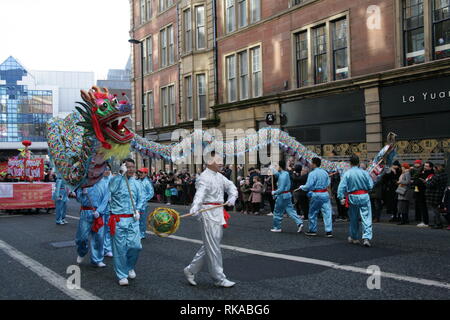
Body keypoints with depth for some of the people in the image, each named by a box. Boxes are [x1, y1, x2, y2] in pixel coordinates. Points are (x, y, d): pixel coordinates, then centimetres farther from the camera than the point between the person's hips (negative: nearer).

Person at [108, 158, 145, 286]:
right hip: (118, 220, -3)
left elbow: (140, 199, 17)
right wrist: (122, 174, -21)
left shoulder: (136, 183, 11)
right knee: (120, 248, 1)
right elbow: (112, 189, -25)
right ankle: (122, 275, 13)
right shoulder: (115, 180, -3)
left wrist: (137, 210, -1)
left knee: (135, 245, -2)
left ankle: (130, 267, 26)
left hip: (132, 219, 4)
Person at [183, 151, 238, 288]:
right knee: (213, 247, -2)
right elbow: (200, 193, -30)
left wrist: (232, 197, -7)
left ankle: (191, 270, 25)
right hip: (208, 213, -9)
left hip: (218, 213, 9)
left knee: (209, 245, 15)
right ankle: (219, 278, 6)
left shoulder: (219, 176, 14)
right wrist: (195, 207, -47)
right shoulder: (204, 177, -14)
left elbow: (231, 186, 15)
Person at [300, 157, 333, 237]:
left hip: (316, 195, -5)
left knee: (313, 213, 11)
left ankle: (312, 230, 20)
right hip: (325, 194, 5)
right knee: (327, 213, 1)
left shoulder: (312, 174, -12)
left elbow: (308, 186, -15)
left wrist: (301, 187, 4)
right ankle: (329, 231, -3)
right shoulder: (325, 172, 7)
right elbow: (328, 183, 14)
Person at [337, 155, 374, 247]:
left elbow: (341, 187, -11)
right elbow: (370, 186, -1)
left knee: (354, 219, 15)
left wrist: (341, 198, -8)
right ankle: (366, 238, -14)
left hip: (352, 198, 1)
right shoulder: (364, 173, -6)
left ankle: (354, 238, 28)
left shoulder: (347, 174, -6)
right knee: (366, 218, -2)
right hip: (364, 196, -1)